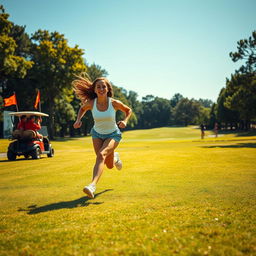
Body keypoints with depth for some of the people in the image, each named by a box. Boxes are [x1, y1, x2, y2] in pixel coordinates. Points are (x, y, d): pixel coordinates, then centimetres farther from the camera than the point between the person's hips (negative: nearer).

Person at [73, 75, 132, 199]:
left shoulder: (114, 103, -21)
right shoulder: (90, 103, -17)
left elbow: (128, 110, -1)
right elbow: (82, 109, 7)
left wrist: (125, 121, -19)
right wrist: (78, 120, -11)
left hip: (113, 134, -2)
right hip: (97, 134, 3)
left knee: (101, 155, -30)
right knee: (110, 166, 9)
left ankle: (92, 185, -38)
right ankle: (115, 158, 47)